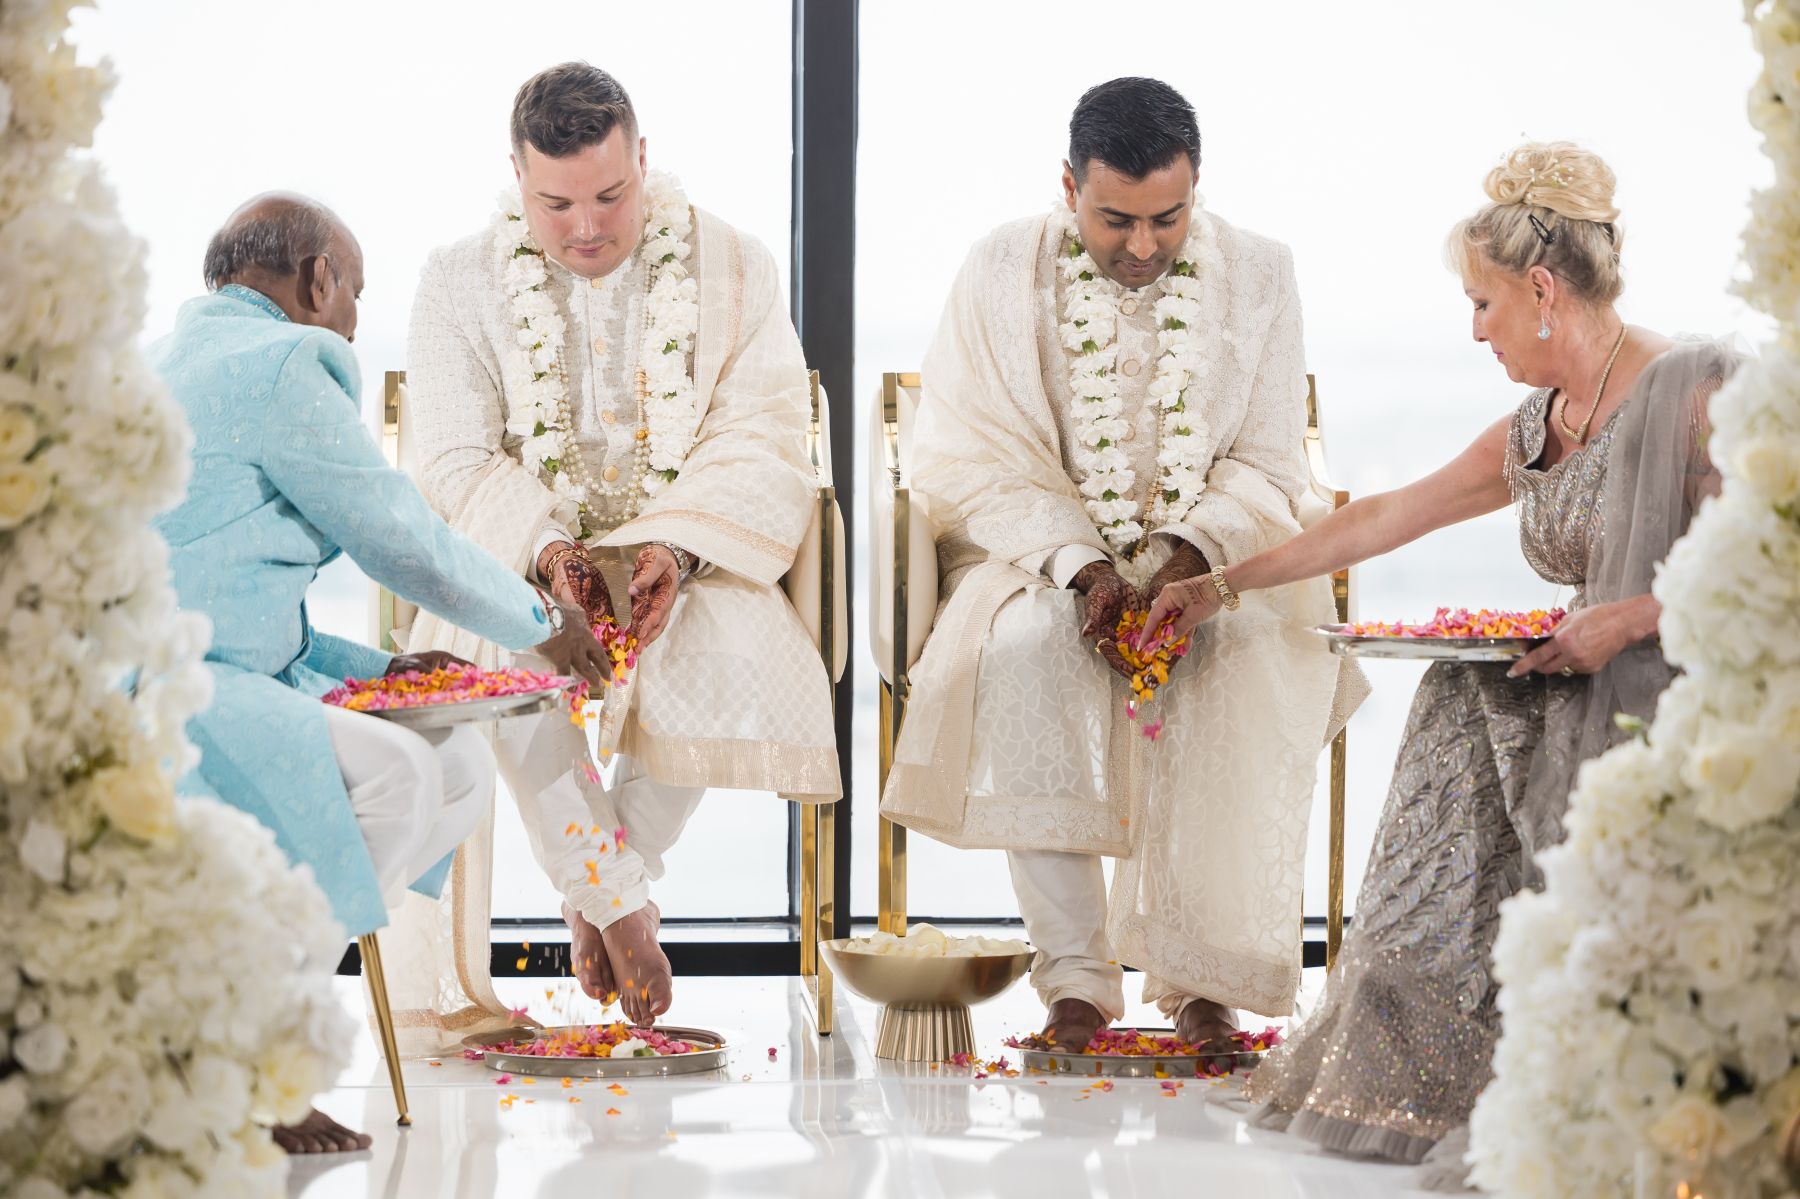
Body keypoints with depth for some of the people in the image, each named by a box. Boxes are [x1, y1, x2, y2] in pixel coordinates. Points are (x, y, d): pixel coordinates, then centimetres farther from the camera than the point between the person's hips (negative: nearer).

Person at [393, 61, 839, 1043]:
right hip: (520, 559, 0)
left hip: (692, 565, 0)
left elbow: (764, 446, -5)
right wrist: (547, 549, -23)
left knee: (743, 654, -32)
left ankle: (594, 892, -11)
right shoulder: (462, 281, 5)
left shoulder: (734, 270, 4)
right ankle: (620, 899, -18)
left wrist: (676, 547, -24)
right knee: (514, 658, -35)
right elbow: (457, 464, -3)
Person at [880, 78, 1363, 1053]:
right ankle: (1074, 974, -28)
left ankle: (1196, 974, -23)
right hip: (1040, 551, -1)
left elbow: (1267, 468, 2)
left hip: (1210, 559, 1)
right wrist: (1083, 568, -22)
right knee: (1023, 648, -35)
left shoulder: (1256, 276, 2)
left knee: (1257, 656, -32)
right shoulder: (1003, 271, -3)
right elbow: (971, 463, -6)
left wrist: (1189, 553, -19)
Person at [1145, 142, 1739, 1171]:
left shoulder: (1698, 392, -14)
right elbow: (1384, 519, 18)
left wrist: (1629, 619, -22)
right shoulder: (1533, 432, 11)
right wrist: (1226, 585, 22)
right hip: (1589, 695, 8)